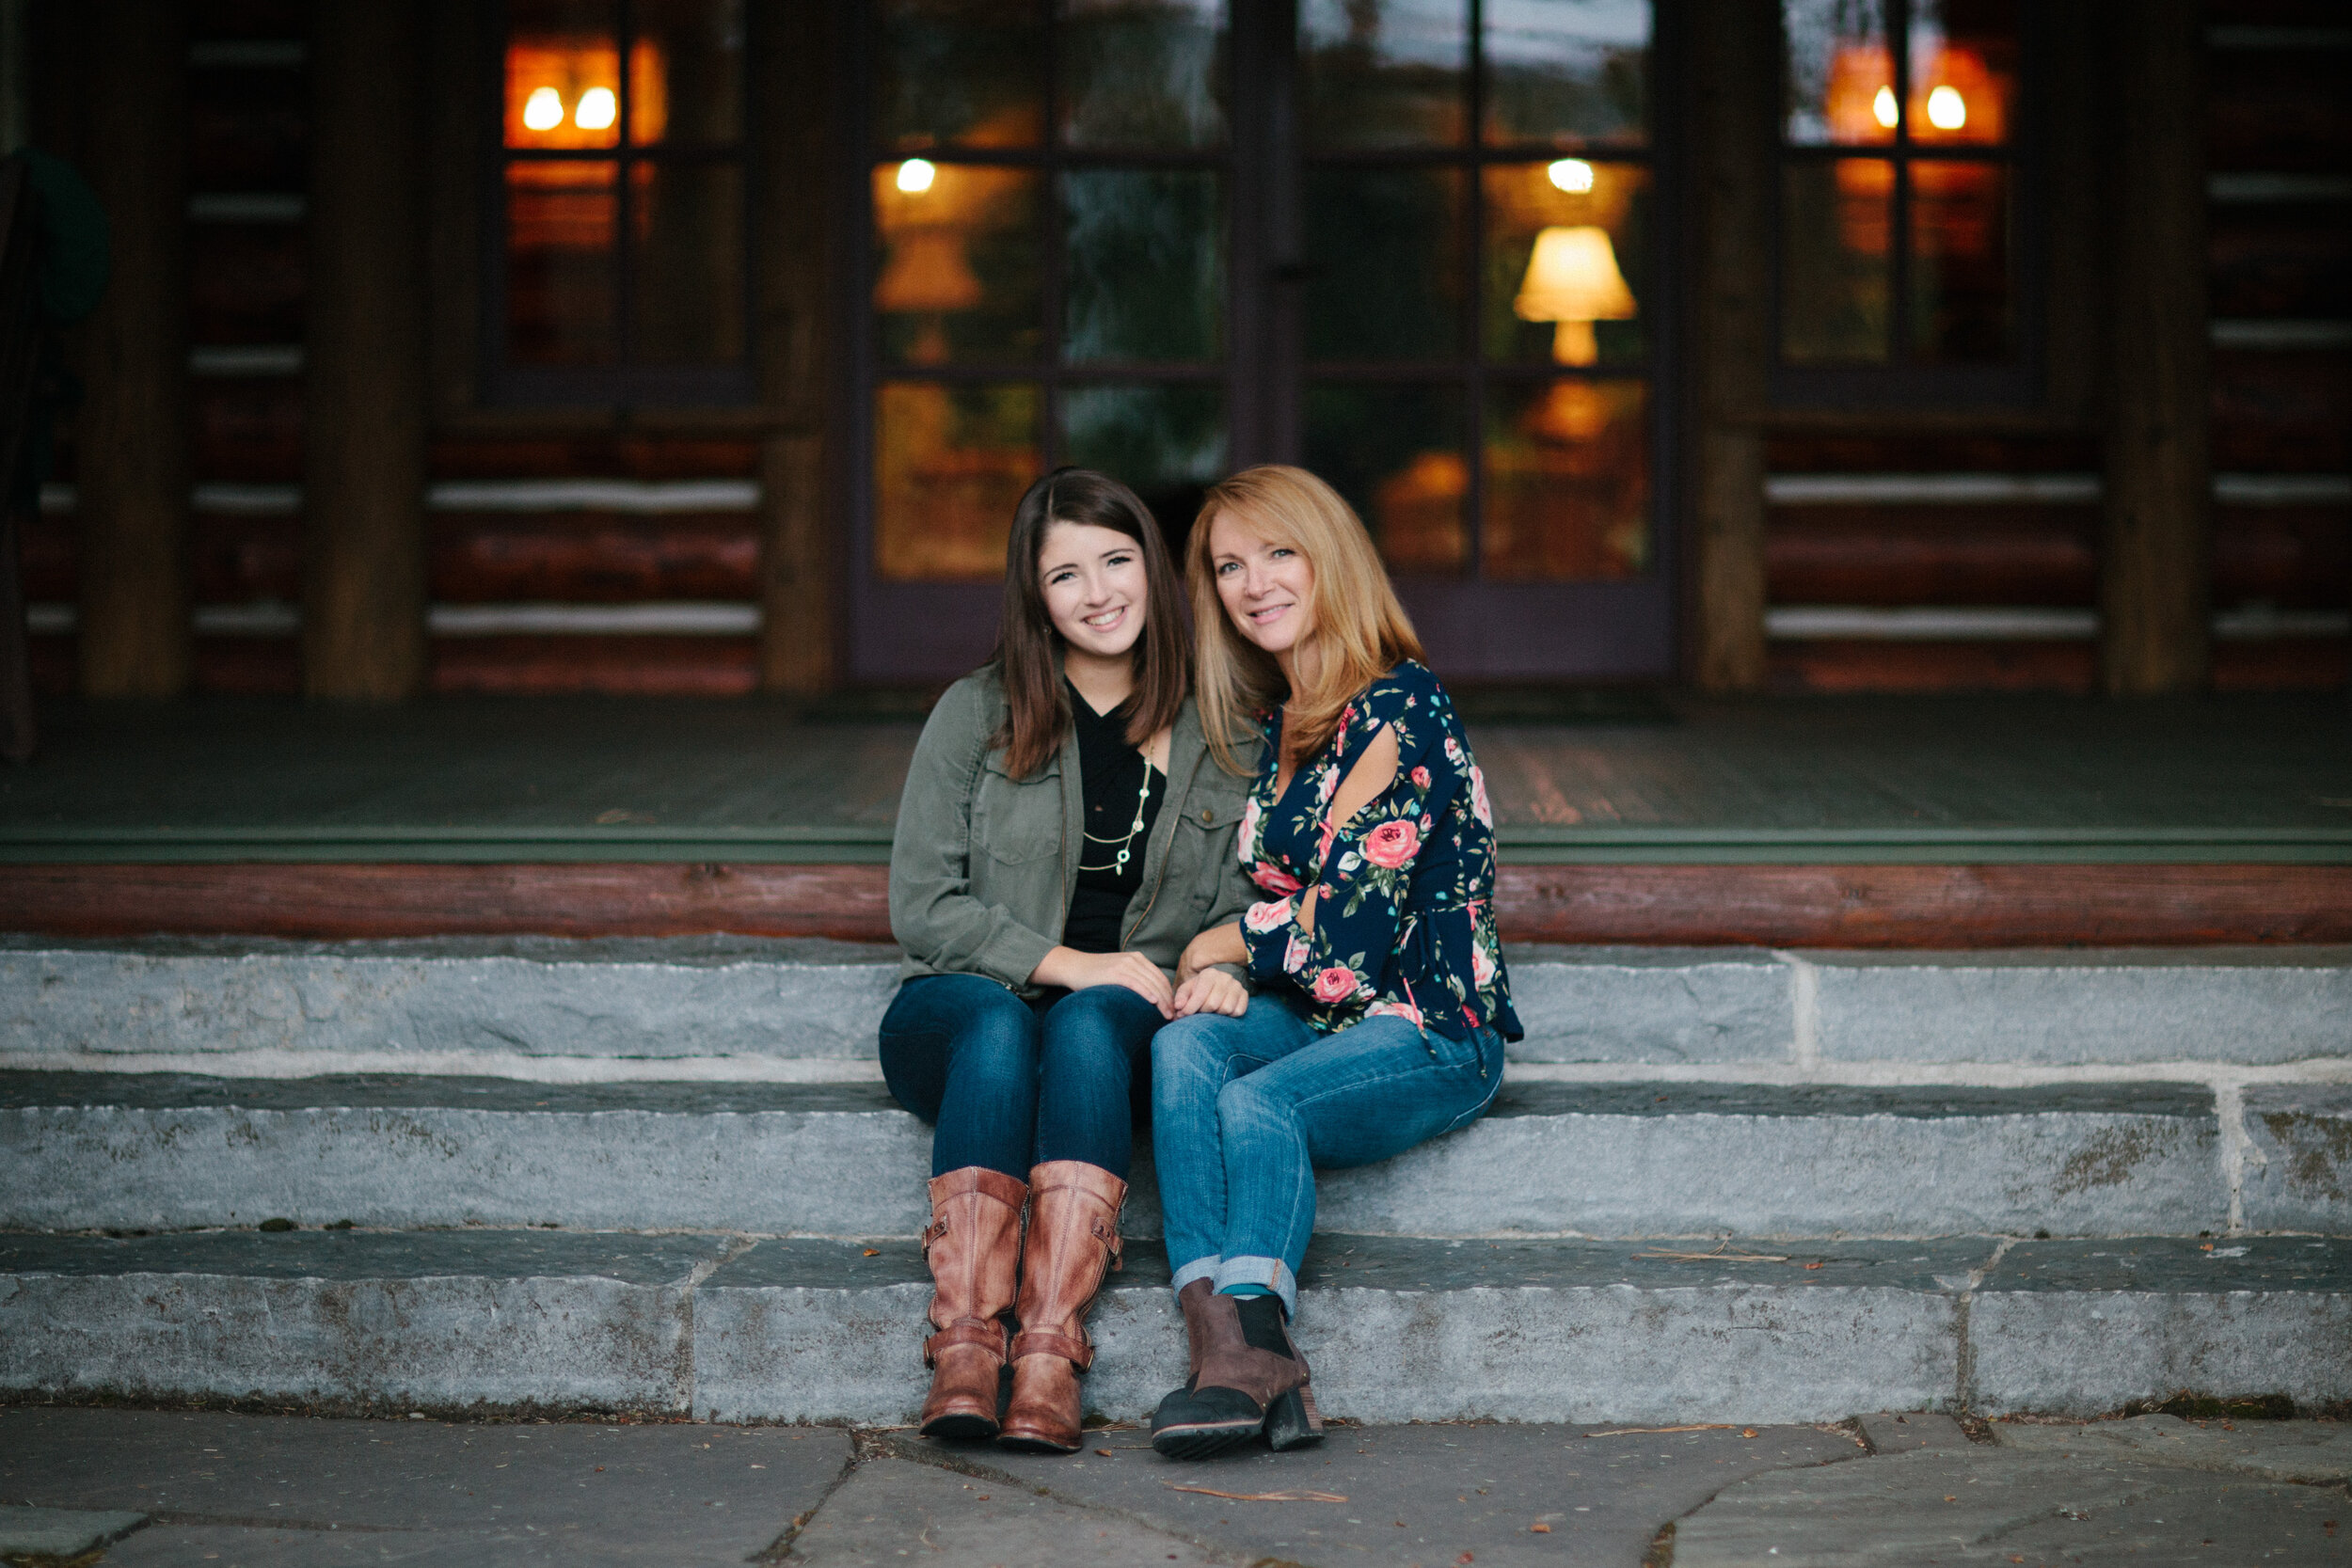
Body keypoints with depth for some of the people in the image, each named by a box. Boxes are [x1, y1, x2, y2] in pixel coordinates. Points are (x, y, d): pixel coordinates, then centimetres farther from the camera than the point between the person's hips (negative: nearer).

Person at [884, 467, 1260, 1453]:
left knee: (1090, 1025, -35)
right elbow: (921, 906, -2)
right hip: (959, 1010, -1)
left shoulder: (1216, 735, 9)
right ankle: (963, 1346, -45)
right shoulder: (978, 713, 3)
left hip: (1124, 1032, 1)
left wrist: (1228, 972, -13)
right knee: (999, 1023, -36)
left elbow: (1241, 908, 12)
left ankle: (1050, 1351, -45)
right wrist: (1074, 963, -14)